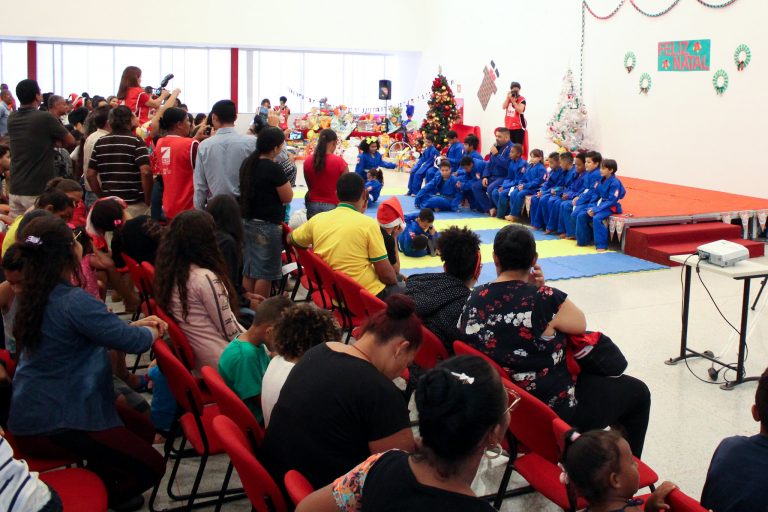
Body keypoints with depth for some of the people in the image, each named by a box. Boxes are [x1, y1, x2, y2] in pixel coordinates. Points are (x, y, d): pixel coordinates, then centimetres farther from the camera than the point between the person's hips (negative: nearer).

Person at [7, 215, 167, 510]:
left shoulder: (33, 295, 4)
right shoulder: (74, 302, -26)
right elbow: (134, 342, -21)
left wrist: (139, 324, 13)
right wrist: (155, 331, 1)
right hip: (52, 424, -10)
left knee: (142, 428, 20)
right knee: (152, 467, -4)